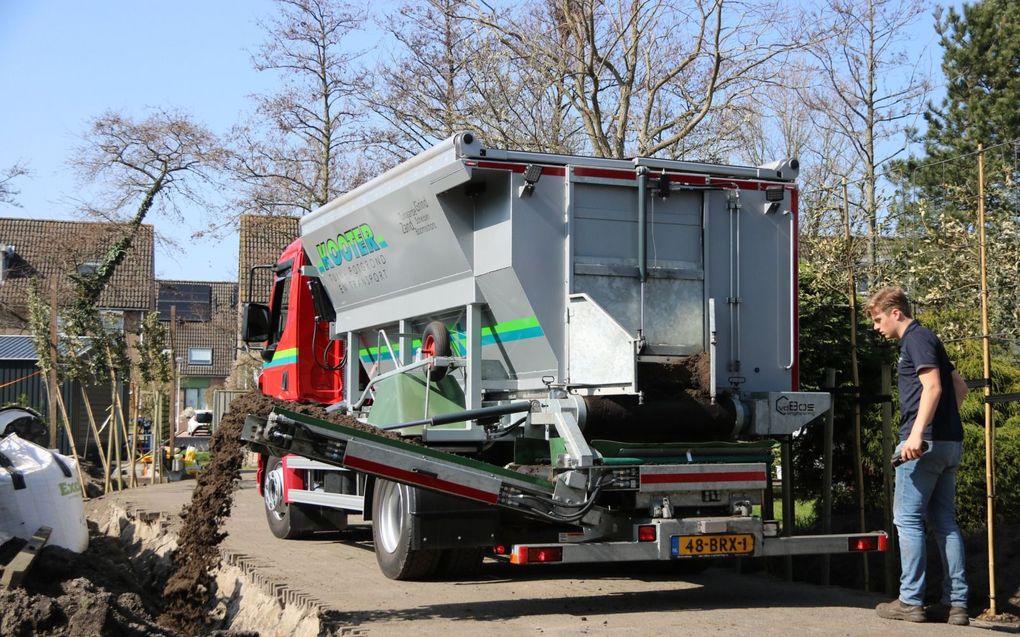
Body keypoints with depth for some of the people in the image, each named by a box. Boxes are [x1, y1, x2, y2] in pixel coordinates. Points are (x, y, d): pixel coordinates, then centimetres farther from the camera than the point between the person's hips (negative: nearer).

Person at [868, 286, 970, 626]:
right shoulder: (926, 339, 21)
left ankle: (911, 601, -2)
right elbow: (960, 387, 26)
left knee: (908, 519, -4)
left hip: (926, 443, -10)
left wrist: (917, 433, -26)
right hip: (949, 442, 10)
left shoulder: (916, 339, -8)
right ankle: (956, 603, 8)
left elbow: (932, 387, -20)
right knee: (945, 521, 8)